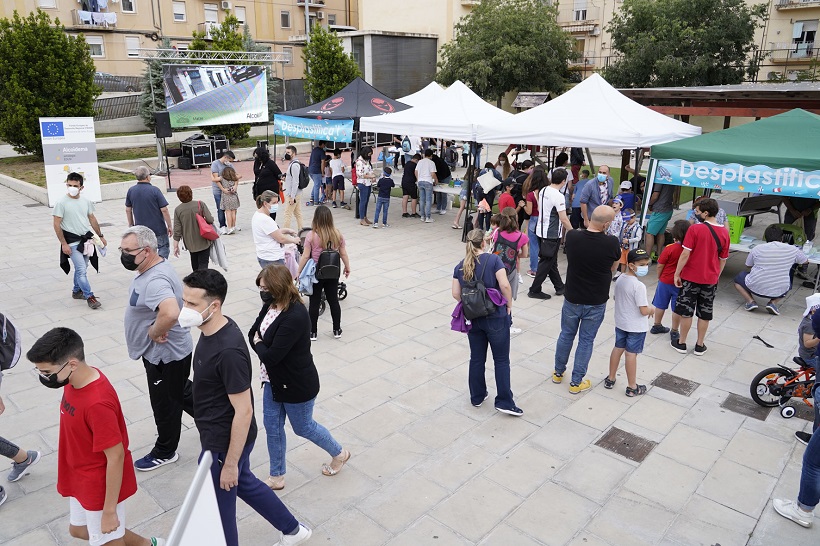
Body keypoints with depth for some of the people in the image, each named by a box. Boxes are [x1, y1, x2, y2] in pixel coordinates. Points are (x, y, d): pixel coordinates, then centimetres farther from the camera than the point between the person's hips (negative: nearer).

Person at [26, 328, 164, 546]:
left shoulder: (98, 403, -35)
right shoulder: (76, 380, -7)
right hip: (82, 480, 10)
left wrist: (109, 511, -19)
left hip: (101, 486, -10)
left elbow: (115, 457, -27)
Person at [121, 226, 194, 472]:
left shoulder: (156, 281, -31)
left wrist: (154, 332, -31)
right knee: (181, 393, 26)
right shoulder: (153, 268, 2)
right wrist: (156, 331, 9)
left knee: (165, 405, 12)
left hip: (165, 355, -10)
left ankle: (164, 452, 33)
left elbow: (170, 313, -50)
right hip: (163, 352, 10)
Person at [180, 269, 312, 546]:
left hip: (223, 443, -9)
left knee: (218, 507, 15)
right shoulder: (214, 329, -5)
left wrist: (230, 464, -19)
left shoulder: (228, 351, -33)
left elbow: (244, 412, -26)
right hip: (218, 434, 9)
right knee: (245, 484, 28)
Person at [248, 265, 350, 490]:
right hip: (274, 380, 8)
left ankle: (339, 453, 42)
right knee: (272, 427, 17)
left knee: (303, 427, 14)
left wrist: (258, 343, -11)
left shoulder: (295, 316, -33)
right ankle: (276, 477, 37)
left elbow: (271, 356, -30)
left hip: (297, 385, -8)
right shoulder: (271, 306, -6)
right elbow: (252, 334, 5)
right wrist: (263, 345, -13)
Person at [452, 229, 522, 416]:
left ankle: (477, 397, 26)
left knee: (476, 359, 15)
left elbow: (456, 294, 1)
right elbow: (504, 285, -18)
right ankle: (504, 402, 7)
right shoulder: (493, 259, -11)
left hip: (473, 319, 4)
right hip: (496, 318, -4)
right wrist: (509, 305, -4)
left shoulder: (460, 266, 3)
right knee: (501, 360, 5)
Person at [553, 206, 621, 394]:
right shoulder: (611, 243, -21)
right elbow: (613, 267, -1)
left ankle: (558, 372, 37)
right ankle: (576, 382, 22)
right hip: (596, 303, -2)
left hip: (572, 299, 2)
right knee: (586, 341, 12)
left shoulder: (572, 236, -16)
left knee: (566, 335, 20)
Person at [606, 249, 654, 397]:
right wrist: (652, 309, -4)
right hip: (635, 327, -7)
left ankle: (610, 379, 31)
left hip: (620, 323, 7)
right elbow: (644, 311, -24)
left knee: (618, 349, 19)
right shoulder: (639, 286, -26)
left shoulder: (620, 279, -1)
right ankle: (632, 387, 15)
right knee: (631, 354, 2)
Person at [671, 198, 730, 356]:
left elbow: (685, 254, -16)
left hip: (691, 277, -4)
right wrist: (716, 275, 19)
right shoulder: (724, 233, -1)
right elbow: (723, 260, 6)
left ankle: (681, 343, 17)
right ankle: (700, 345, 21)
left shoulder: (695, 229, -15)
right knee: (705, 314, 12)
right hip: (711, 279, 4)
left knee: (686, 312, 8)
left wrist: (677, 273, -8)